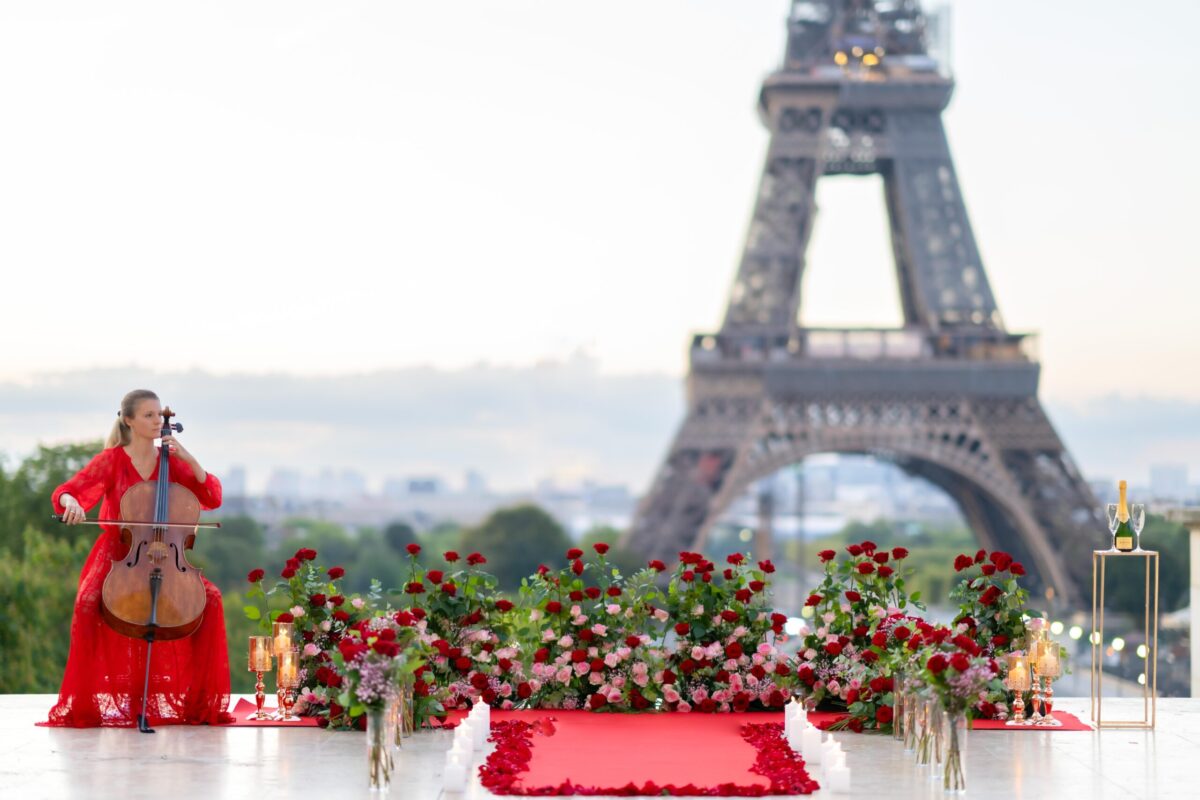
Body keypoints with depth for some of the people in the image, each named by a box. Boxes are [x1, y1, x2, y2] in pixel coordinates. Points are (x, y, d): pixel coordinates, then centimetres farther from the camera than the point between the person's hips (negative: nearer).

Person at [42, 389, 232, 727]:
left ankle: (201, 699, -13)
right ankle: (84, 704, -21)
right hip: (116, 552, -2)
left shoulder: (171, 461, 8)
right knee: (88, 602, -34)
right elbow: (65, 492, -9)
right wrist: (71, 502, -33)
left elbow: (212, 498, -1)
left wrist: (187, 457, -11)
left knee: (211, 598, -24)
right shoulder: (111, 460, 0)